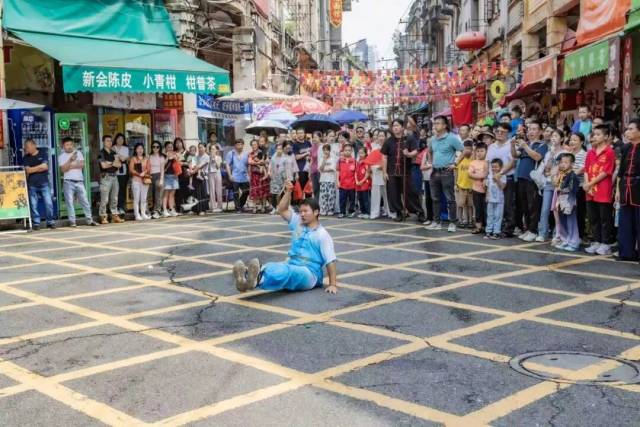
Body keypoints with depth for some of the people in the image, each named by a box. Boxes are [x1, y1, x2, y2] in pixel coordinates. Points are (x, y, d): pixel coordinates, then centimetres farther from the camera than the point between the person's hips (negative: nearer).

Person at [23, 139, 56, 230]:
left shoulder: (43, 154, 6)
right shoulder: (26, 157, 10)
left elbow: (45, 167, -6)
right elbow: (27, 170, -2)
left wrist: (33, 169, -1)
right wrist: (40, 167, -2)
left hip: (44, 183, -1)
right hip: (32, 184, 1)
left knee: (49, 203, -5)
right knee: (33, 205, 0)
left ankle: (50, 222, 4)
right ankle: (36, 223, 7)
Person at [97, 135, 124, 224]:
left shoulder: (113, 153, 17)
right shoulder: (101, 153, -2)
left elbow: (119, 165, 9)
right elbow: (103, 165, -14)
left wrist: (110, 163, -7)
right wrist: (114, 163, 0)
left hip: (114, 176, 7)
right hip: (106, 177, -7)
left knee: (114, 199, 8)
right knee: (104, 199, -7)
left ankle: (115, 216, 13)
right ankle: (103, 217, -2)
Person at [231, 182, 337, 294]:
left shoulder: (322, 235, -1)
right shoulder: (298, 223, 18)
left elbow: (330, 261, -4)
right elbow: (282, 210, 15)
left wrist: (333, 285, -9)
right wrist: (288, 191, 2)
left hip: (309, 274, -5)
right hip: (292, 267, 6)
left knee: (287, 271, -40)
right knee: (272, 267, -30)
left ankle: (257, 280, -71)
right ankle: (247, 279, -62)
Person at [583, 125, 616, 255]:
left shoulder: (609, 152, -8)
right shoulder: (590, 153, 12)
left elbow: (606, 172, -12)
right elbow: (586, 170, 11)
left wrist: (591, 184, -11)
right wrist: (586, 184, -5)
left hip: (604, 193, -7)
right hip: (590, 192, 7)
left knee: (605, 219, 1)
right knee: (593, 219, 12)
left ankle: (606, 244, 6)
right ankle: (596, 242, 21)